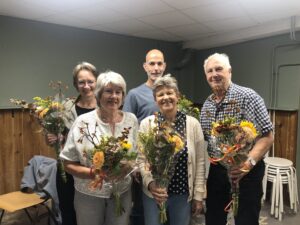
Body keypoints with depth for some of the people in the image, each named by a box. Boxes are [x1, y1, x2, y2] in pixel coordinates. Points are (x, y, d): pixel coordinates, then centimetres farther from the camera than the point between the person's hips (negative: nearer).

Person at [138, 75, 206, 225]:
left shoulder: (192, 124, -4)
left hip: (183, 194, 1)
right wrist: (150, 183, -20)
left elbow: (199, 162, -1)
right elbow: (141, 159, -5)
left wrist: (198, 196, -1)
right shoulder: (146, 124, -4)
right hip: (154, 193, 0)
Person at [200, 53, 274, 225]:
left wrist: (249, 162, -29)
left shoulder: (248, 97, -13)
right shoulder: (207, 104, 7)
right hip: (216, 171, 6)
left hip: (246, 172, -5)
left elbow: (267, 136, -15)